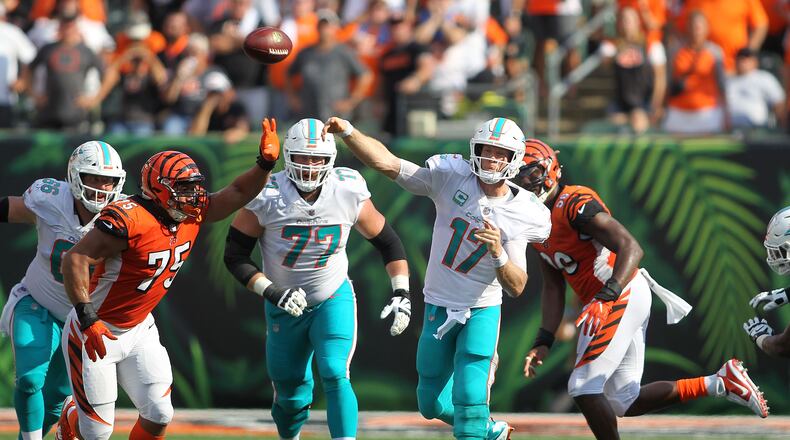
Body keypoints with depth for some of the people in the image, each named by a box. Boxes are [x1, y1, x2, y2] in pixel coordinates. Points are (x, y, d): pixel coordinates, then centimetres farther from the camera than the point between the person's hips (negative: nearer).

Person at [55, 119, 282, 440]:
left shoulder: (192, 215, -4)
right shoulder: (129, 219, -28)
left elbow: (238, 193, 5)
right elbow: (76, 259, -29)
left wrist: (266, 163, -14)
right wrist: (88, 319, -32)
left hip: (139, 330, 7)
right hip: (96, 331, -7)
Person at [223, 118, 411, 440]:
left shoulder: (349, 194, -15)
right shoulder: (267, 198, -20)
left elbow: (387, 241, 1)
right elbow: (235, 256, -12)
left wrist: (401, 293, -6)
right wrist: (272, 292, -23)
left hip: (334, 298, -1)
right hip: (287, 305, 1)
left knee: (335, 376, -22)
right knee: (290, 393, 11)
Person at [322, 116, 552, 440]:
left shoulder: (523, 215, -13)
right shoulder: (452, 176, -12)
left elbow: (516, 288, -13)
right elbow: (386, 163, -18)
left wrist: (498, 252, -32)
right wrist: (347, 132, -31)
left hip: (481, 311, -3)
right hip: (438, 307, 3)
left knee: (469, 398, -16)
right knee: (432, 404, 13)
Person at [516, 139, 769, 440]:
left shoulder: (575, 204, -14)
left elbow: (631, 248, -24)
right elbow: (553, 288, 16)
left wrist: (606, 296, -37)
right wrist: (543, 342, 7)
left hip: (623, 297, -10)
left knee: (584, 387, -11)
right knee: (623, 403, 9)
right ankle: (719, 383, 13)